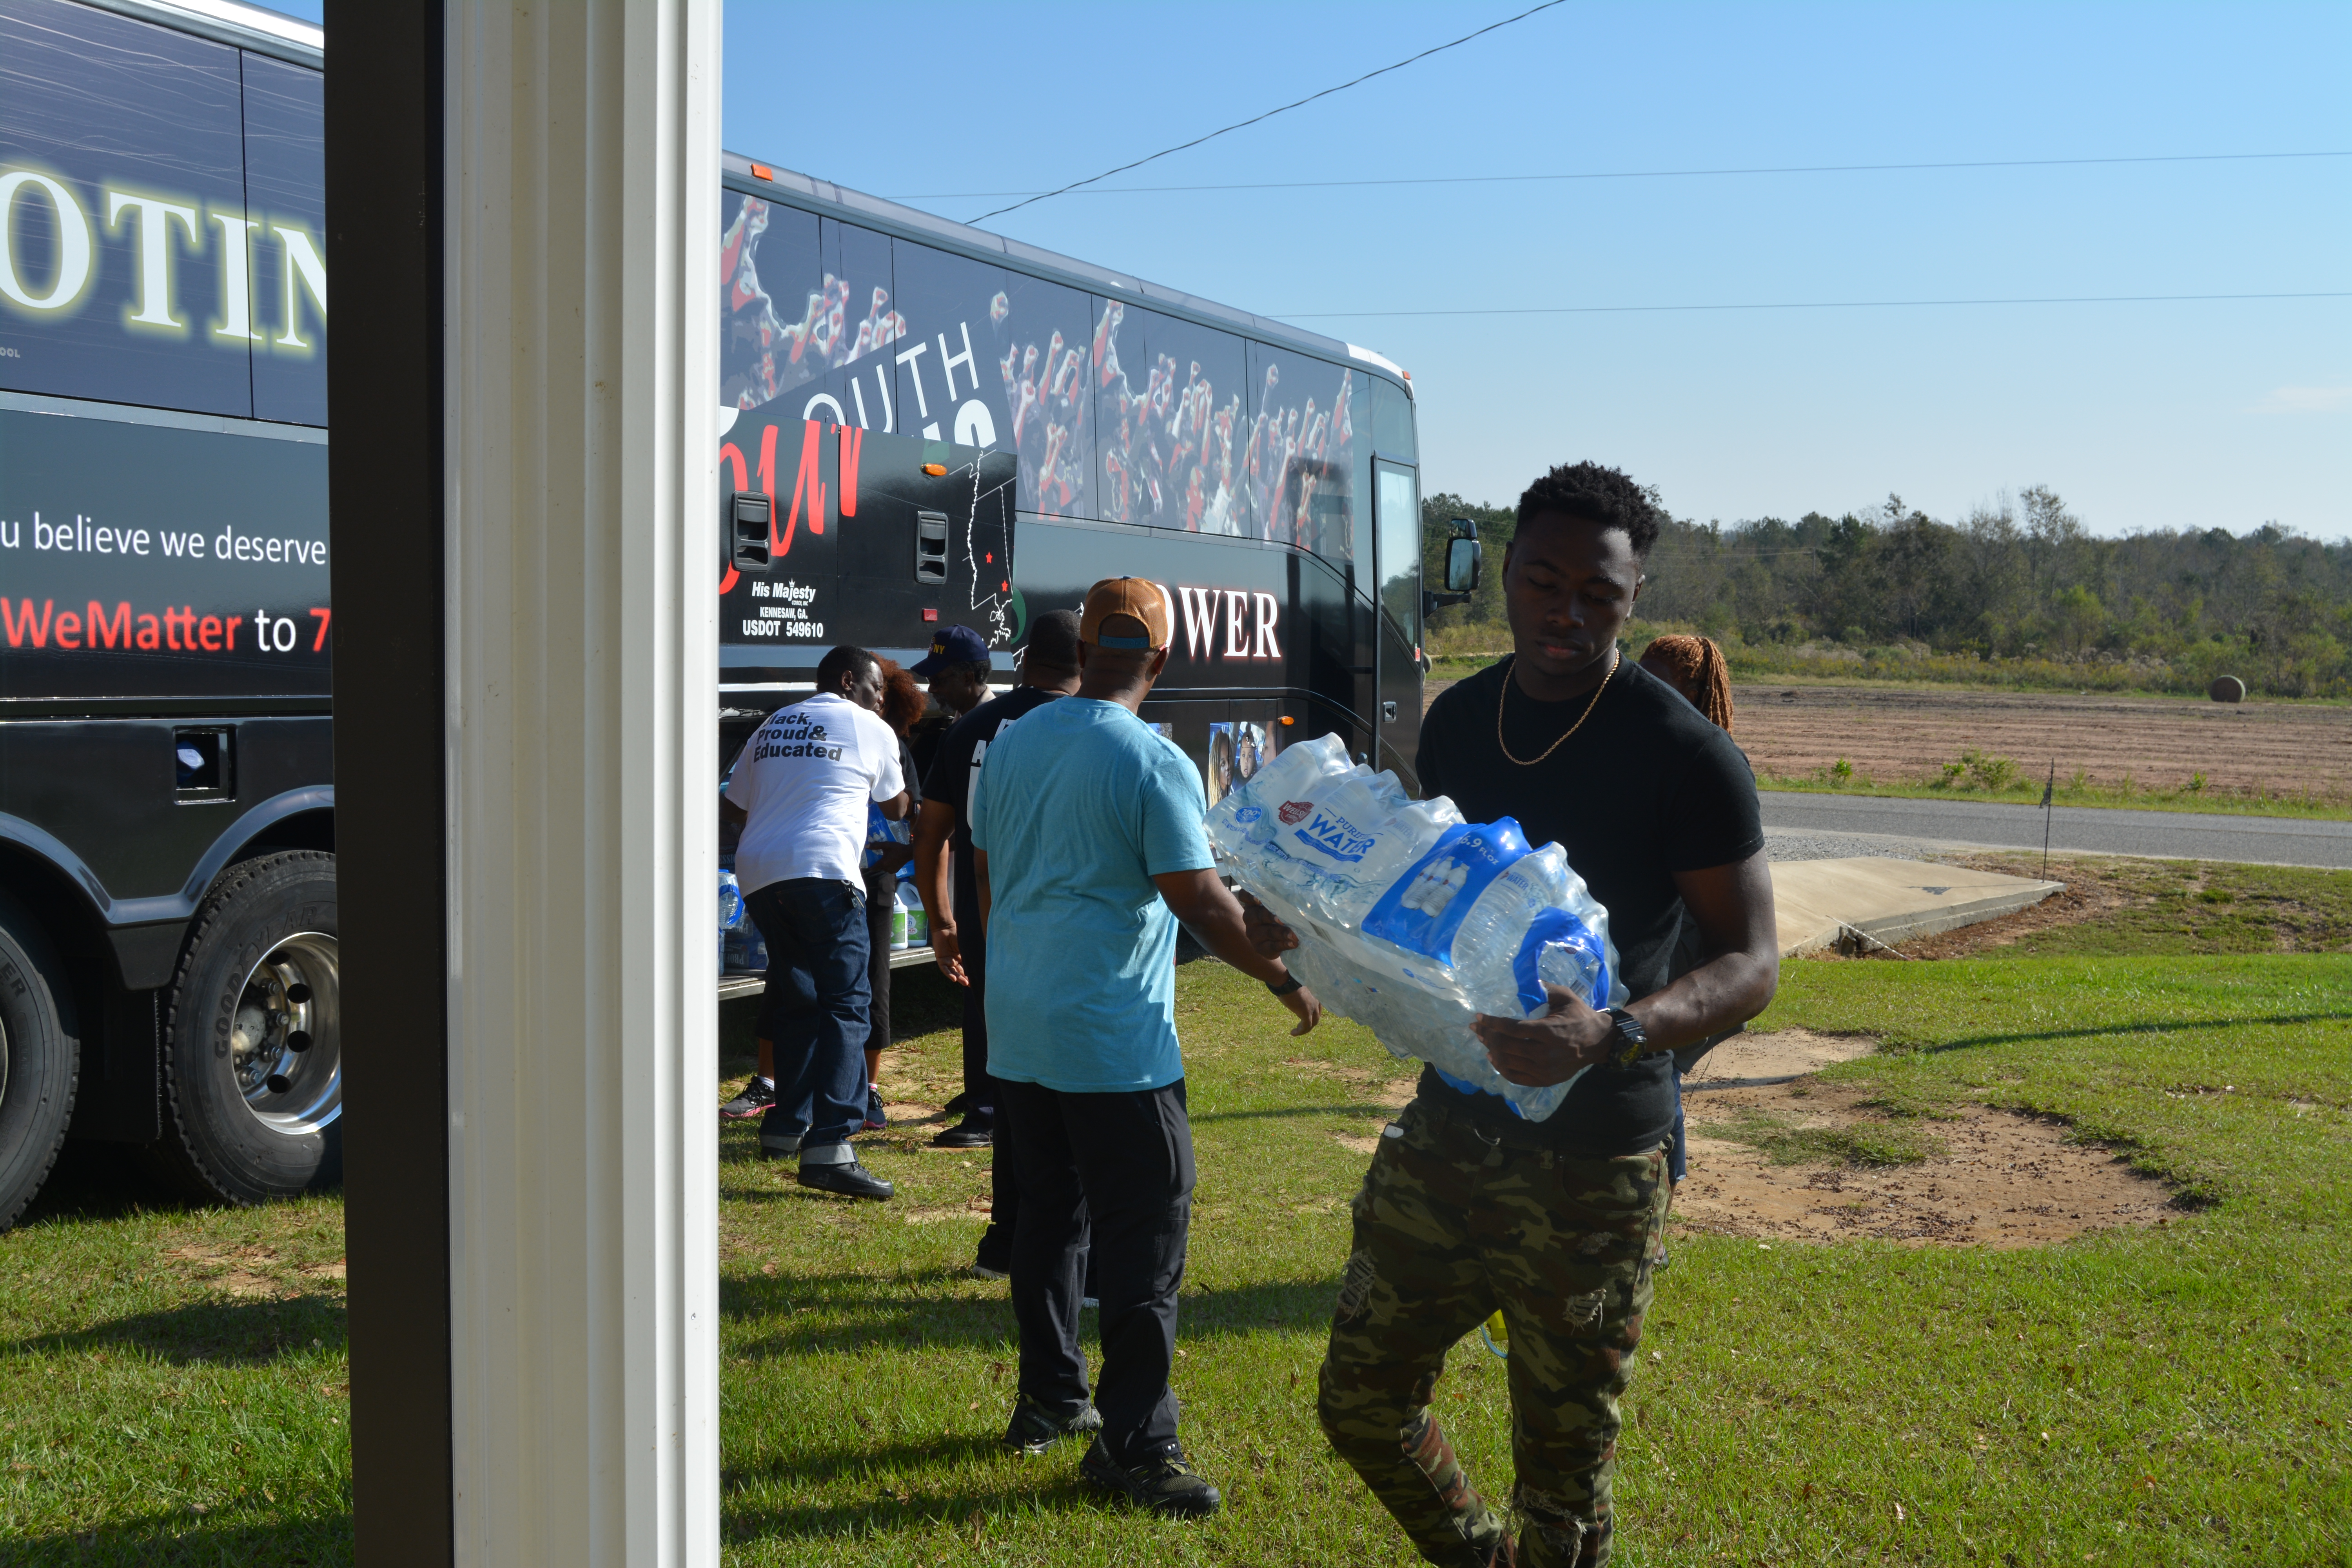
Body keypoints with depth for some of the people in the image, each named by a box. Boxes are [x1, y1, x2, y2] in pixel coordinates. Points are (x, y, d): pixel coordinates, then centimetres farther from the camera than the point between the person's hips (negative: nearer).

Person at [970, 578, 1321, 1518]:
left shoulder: (1010, 744, 8)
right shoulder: (1152, 764, -13)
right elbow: (1202, 903, -15)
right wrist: (1287, 982, -3)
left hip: (1018, 1033, 7)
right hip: (1114, 1043, -7)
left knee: (1048, 1217, 18)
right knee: (1144, 1238, -1)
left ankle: (1049, 1398, 28)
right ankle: (1132, 1444, 1)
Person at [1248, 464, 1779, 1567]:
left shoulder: (1684, 754, -13)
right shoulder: (1457, 721, 6)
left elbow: (1752, 961, -13)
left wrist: (1615, 1031, -31)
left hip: (1593, 1161, -6)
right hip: (1447, 1132, 6)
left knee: (1563, 1463, 6)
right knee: (1361, 1397, 14)